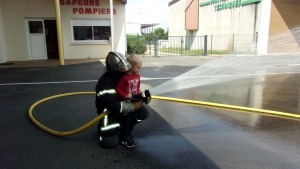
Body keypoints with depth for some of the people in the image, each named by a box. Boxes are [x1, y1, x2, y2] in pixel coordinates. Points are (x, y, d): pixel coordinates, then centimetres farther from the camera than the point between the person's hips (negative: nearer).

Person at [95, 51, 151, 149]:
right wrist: (133, 106, -28)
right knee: (111, 142, -16)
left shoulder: (126, 75, -7)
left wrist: (143, 98, -14)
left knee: (144, 113, -9)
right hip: (109, 110, -6)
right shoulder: (104, 83, -29)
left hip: (124, 105, 6)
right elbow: (113, 106, -32)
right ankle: (103, 127, 18)